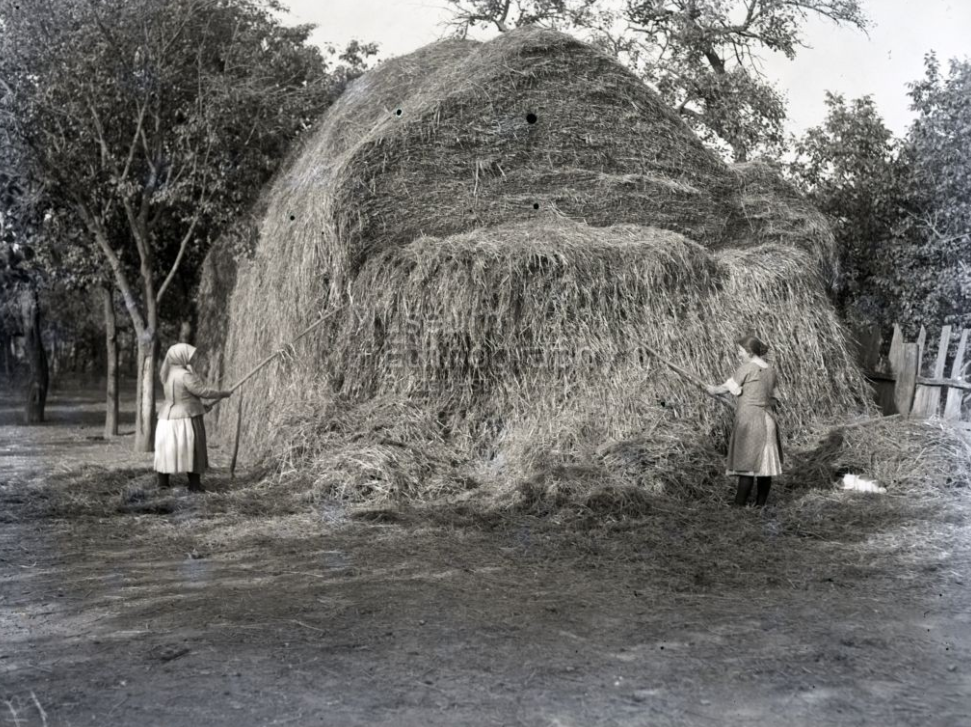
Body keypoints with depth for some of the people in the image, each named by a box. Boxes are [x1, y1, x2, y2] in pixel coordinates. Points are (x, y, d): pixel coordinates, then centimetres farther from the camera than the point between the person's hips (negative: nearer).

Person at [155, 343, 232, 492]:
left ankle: (162, 482, 14)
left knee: (166, 449, 12)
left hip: (168, 417, 8)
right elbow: (203, 391, -16)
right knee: (192, 450, 1)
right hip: (186, 418, -8)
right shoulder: (185, 375, -19)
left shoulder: (168, 374, 8)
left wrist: (200, 405, 19)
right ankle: (194, 484, 3)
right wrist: (223, 394, -4)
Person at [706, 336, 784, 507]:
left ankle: (739, 504, -1)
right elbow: (774, 398, 14)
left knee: (747, 463, -5)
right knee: (764, 463, 8)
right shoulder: (771, 371, 10)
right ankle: (761, 504, 13)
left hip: (749, 420, -7)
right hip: (767, 420, 7)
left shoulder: (747, 369, -10)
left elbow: (726, 388, -6)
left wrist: (712, 390, 12)